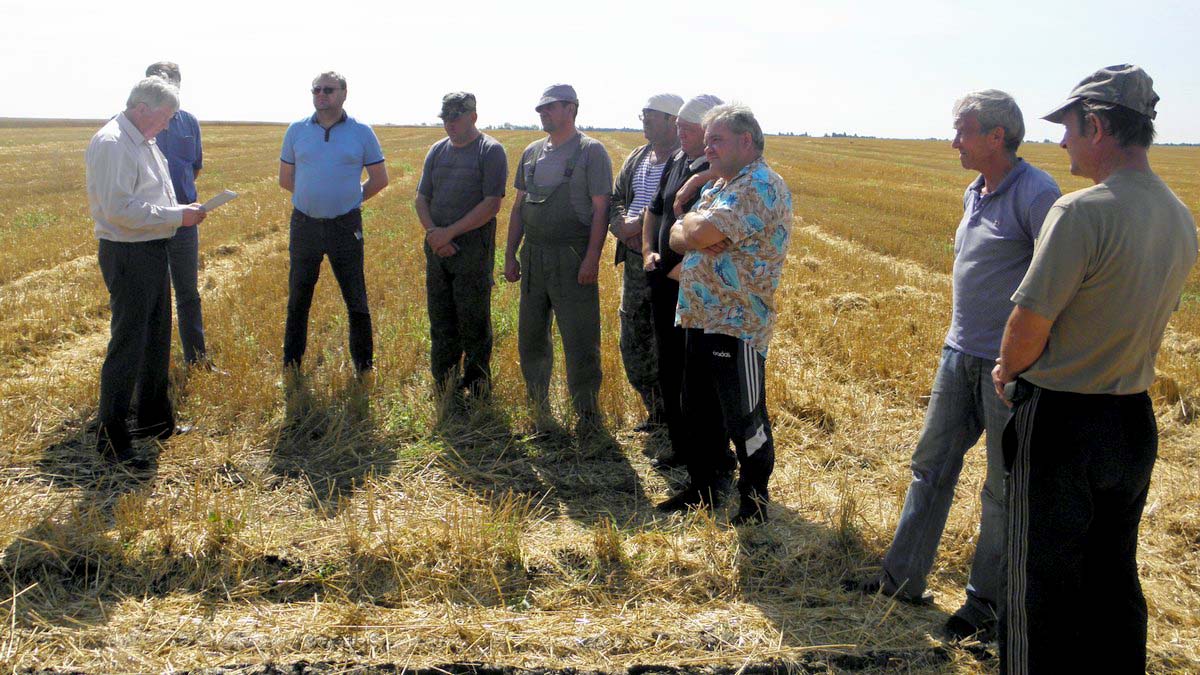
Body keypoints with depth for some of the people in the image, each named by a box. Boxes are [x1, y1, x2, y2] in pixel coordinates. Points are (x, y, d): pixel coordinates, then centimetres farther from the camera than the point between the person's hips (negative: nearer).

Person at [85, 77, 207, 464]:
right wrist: (176, 216, -21)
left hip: (154, 252, 10)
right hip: (128, 256, -10)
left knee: (156, 341, 18)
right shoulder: (111, 144, -17)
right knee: (126, 346, -5)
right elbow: (119, 209, -25)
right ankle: (111, 436, 5)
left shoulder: (144, 142, 14)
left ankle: (154, 420, 33)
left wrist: (181, 212, 8)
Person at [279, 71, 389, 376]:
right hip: (304, 224, 2)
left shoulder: (361, 132, 0)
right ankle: (291, 363, 23)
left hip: (346, 225, -2)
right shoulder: (296, 130, 5)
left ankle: (364, 365, 15)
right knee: (298, 299, 11)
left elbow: (380, 179, 6)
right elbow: (285, 178, 14)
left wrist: (352, 198, 7)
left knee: (356, 299, 3)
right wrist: (313, 197, 10)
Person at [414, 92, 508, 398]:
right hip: (438, 247, 6)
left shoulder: (491, 151, -5)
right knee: (440, 319, 12)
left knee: (473, 321, -1)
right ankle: (444, 384, 24)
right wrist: (432, 230, -6)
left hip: (473, 248, -6)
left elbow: (492, 204, -13)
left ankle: (478, 389, 11)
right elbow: (421, 198, 14)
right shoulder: (437, 150, 14)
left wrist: (450, 232, -16)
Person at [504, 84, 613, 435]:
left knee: (580, 340, -3)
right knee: (531, 336, 13)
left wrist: (592, 258, -18)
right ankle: (538, 409, 27)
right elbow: (518, 207, 17)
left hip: (573, 260, -6)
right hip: (533, 257, 6)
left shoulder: (591, 151, -4)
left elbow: (601, 209, -9)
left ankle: (587, 413, 10)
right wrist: (510, 255, 12)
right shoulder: (531, 153, 14)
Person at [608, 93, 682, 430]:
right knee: (634, 345, 15)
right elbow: (615, 199, 16)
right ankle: (656, 413, 31)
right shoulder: (637, 158, 16)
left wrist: (638, 224, -19)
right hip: (634, 263, 9)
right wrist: (622, 227, -4)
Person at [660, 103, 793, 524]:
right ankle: (702, 488, 33)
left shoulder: (762, 187, -16)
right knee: (698, 411, 18)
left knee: (745, 420, 3)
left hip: (737, 326, -9)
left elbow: (700, 233, -26)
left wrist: (692, 223, -4)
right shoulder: (717, 186, 16)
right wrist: (693, 234, -11)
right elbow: (678, 237, 11)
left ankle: (755, 501, 20)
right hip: (698, 318, 9)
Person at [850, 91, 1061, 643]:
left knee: (1005, 489, 6)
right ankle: (902, 578, 26)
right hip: (960, 354, 8)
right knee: (931, 464, 13)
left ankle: (988, 603, 20)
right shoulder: (974, 193, 10)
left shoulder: (1037, 194, -16)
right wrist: (961, 338, 18)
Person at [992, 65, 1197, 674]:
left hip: (1061, 423, -7)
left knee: (1044, 585, 7)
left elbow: (1029, 322, -21)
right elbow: (1146, 315, 13)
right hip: (1135, 421, 8)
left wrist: (1007, 373, 0)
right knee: (1114, 580, 20)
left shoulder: (1082, 211, -22)